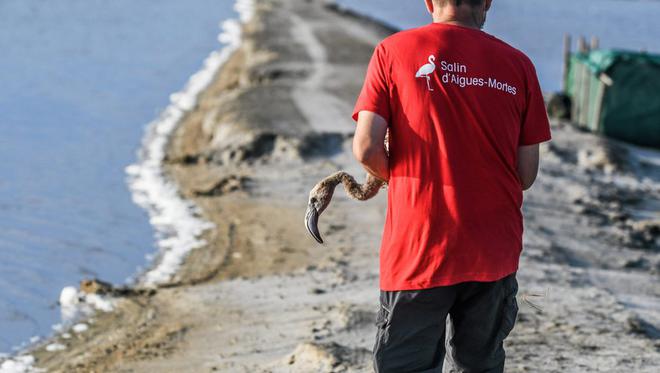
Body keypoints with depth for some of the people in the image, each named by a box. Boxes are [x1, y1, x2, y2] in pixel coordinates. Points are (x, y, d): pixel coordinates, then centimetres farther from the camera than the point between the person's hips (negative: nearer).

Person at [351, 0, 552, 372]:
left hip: (417, 248, -2)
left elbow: (366, 148, -11)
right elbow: (527, 174, 1)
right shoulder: (518, 65, 2)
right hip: (494, 254, 3)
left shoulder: (393, 51, -3)